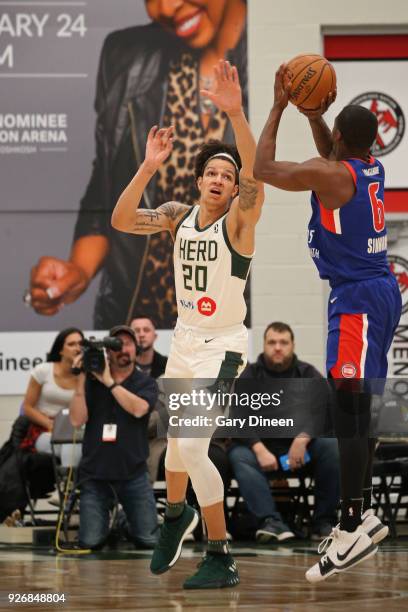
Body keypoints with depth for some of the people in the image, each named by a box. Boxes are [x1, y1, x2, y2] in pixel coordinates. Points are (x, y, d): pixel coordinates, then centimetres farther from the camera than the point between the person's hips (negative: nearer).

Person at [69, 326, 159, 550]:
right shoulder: (93, 382, 3)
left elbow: (138, 408, -19)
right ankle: (104, 521, 27)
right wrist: (80, 380, -13)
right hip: (95, 474, 0)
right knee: (90, 542, -7)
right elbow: (77, 420, -7)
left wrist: (109, 382, -16)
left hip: (133, 474, 0)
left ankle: (127, 522, 28)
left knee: (149, 540, -5)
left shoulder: (146, 383, 2)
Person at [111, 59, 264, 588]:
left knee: (193, 446, -19)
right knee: (176, 440, 21)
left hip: (223, 347, -6)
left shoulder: (239, 220, -14)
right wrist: (148, 167, -23)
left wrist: (235, 114, -47)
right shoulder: (179, 216, 1)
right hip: (184, 341, 6)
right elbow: (121, 221, -11)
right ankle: (176, 515, 50)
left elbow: (256, 174, -34)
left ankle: (220, 559, -9)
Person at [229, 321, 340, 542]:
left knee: (332, 445, -28)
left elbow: (321, 408, -11)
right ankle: (271, 521, -46)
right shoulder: (248, 376, 5)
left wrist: (302, 439, -30)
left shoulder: (308, 374, 6)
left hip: (302, 446, 1)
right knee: (238, 456, -32)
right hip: (262, 446, 0)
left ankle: (324, 521, -21)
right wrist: (259, 449, -25)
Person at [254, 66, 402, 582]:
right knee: (360, 408, 15)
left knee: (349, 412, -12)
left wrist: (279, 108, -1)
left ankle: (352, 530, -15)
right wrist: (314, 113, 18)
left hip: (357, 299, -9)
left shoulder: (330, 175, -16)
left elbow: (262, 168, -7)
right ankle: (362, 514, 21)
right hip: (381, 291, 9)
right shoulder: (370, 167, 9)